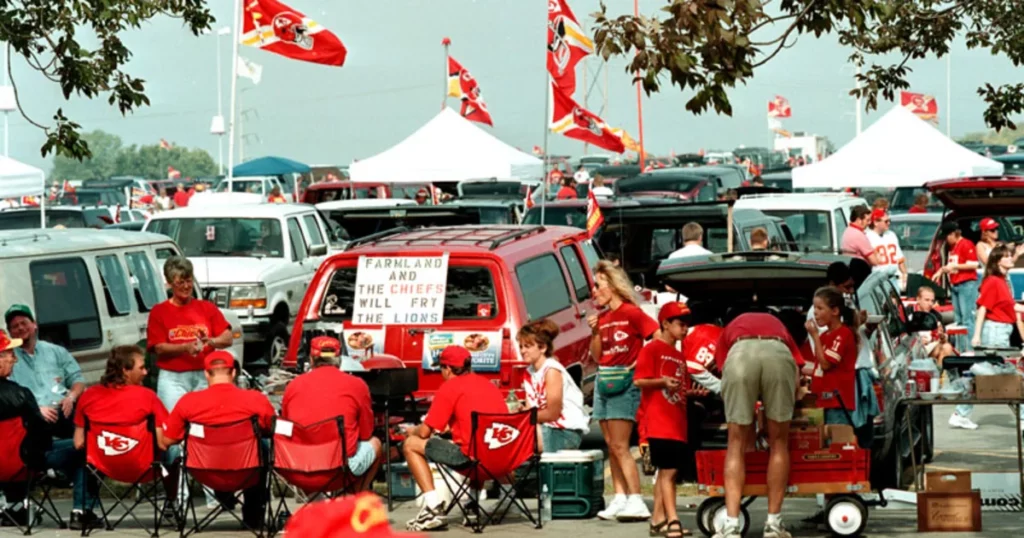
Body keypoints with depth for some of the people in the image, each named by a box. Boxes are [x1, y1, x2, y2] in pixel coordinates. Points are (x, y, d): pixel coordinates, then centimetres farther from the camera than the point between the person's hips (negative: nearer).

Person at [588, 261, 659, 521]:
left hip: (624, 382, -8)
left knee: (620, 446, -13)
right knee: (611, 446, 7)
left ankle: (636, 501, -13)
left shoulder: (631, 313, -8)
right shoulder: (602, 317, 13)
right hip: (603, 381, 8)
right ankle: (619, 499, 10)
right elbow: (596, 357, 14)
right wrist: (595, 331, 1)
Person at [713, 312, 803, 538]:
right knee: (778, 443, 15)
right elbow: (796, 380, 27)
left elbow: (725, 371, 28)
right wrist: (782, 407, 43)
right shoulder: (778, 326, 43)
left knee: (736, 445, 9)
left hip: (740, 352, 0)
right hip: (778, 352, 0)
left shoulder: (731, 329, 42)